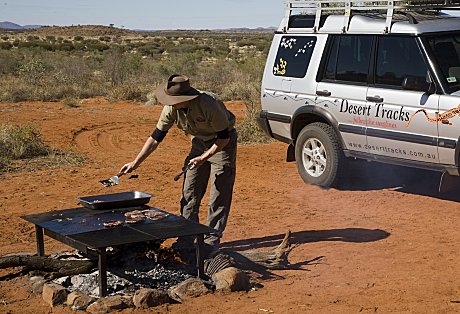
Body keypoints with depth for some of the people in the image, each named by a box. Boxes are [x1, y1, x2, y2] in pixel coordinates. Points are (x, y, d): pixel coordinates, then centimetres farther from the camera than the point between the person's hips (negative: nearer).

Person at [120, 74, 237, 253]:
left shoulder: (209, 104, -35)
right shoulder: (171, 108, -18)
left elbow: (224, 137, -24)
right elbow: (156, 137, -9)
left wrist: (203, 158, -28)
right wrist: (135, 163, -10)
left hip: (222, 143, -5)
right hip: (199, 142, 6)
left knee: (219, 193, -7)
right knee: (189, 191, 2)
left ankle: (212, 239, 1)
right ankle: (188, 237, 9)